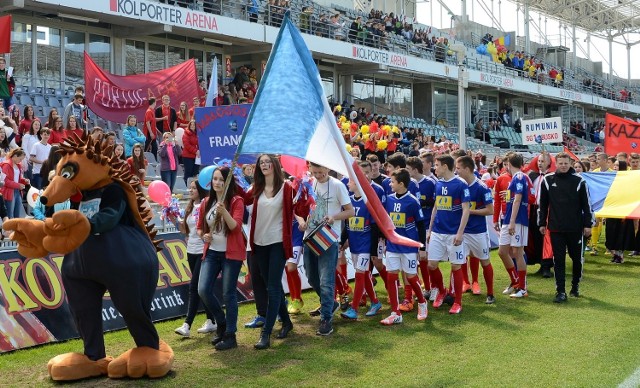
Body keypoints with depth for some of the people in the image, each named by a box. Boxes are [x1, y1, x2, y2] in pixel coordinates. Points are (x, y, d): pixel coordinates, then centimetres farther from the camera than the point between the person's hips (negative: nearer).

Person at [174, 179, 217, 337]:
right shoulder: (190, 208, 13)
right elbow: (184, 230, 17)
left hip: (203, 251, -8)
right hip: (191, 251, 8)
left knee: (194, 287, -10)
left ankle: (187, 325, -10)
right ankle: (211, 321, 20)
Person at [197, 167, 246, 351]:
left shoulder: (236, 201, -6)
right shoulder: (206, 202, 9)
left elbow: (236, 227, -18)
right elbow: (200, 227, 18)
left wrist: (224, 211, -32)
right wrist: (203, 235, -3)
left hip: (231, 253, -5)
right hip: (211, 252, 5)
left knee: (228, 293, -3)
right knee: (203, 290, -5)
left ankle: (230, 336, 8)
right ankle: (222, 323, 19)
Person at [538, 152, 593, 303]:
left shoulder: (579, 180, -2)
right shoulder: (547, 180, 1)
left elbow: (586, 204, 1)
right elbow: (543, 204, 8)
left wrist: (588, 224, 0)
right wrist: (542, 223, 7)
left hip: (576, 228, 0)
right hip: (555, 228, 0)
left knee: (577, 258, 11)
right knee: (559, 260, 1)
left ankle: (575, 286, 30)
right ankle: (560, 292, 4)